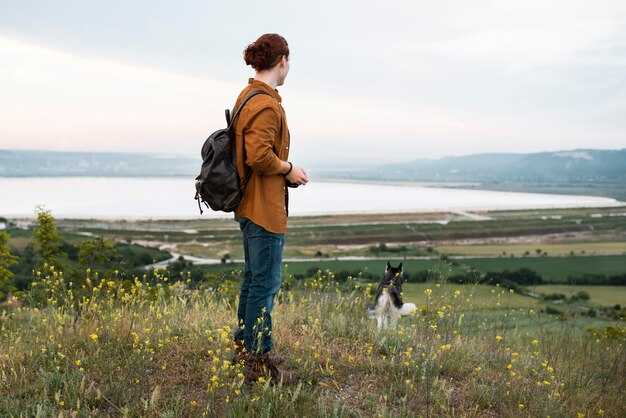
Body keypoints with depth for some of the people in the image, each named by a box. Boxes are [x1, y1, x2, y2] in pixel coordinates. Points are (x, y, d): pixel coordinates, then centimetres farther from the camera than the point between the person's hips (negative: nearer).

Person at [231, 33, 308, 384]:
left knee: (254, 275, 21)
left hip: (249, 204, 11)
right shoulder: (266, 104, -20)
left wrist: (284, 167, 11)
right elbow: (259, 156, -27)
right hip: (265, 206, -11)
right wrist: (289, 169, -12)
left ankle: (245, 344, 34)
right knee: (267, 281, -3)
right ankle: (259, 361, 5)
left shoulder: (248, 97, 12)